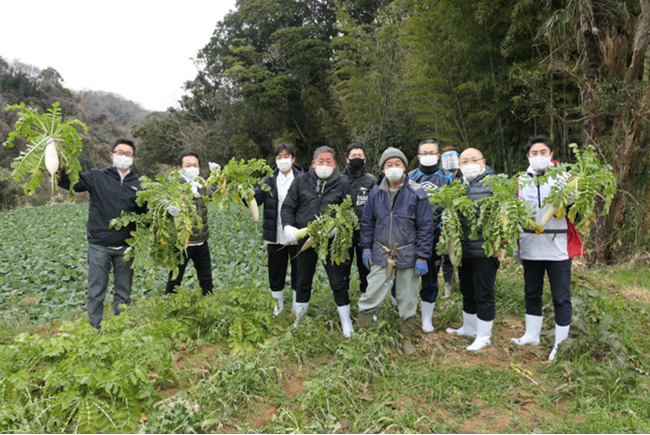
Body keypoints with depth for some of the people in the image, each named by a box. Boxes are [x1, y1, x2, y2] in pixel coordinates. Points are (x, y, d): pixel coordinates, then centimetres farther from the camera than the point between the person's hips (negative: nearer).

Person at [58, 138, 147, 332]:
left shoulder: (136, 184, 8)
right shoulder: (97, 177, 1)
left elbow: (144, 214, 11)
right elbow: (69, 182, -9)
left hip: (125, 248, 2)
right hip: (99, 246, -2)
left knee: (123, 293, 13)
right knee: (96, 292, 6)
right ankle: (95, 330, 21)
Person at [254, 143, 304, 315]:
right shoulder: (269, 180, 6)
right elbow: (254, 200, -4)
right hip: (275, 236, 3)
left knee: (299, 275, 10)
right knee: (275, 275, 15)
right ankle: (278, 309, 33)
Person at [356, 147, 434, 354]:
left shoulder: (417, 194, -7)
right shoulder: (376, 192, 2)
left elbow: (426, 227, -5)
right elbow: (367, 222, 13)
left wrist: (422, 257, -8)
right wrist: (366, 248, 9)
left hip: (408, 256, -1)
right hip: (380, 255, 2)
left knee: (407, 300, 11)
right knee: (371, 296, 3)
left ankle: (406, 337, 29)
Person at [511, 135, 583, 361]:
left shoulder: (562, 177, 0)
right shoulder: (522, 180, 8)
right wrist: (514, 243, 11)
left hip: (558, 247, -3)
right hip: (530, 246, 3)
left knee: (561, 297, 3)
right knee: (531, 293, 15)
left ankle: (561, 344, 16)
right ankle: (532, 335, 31)